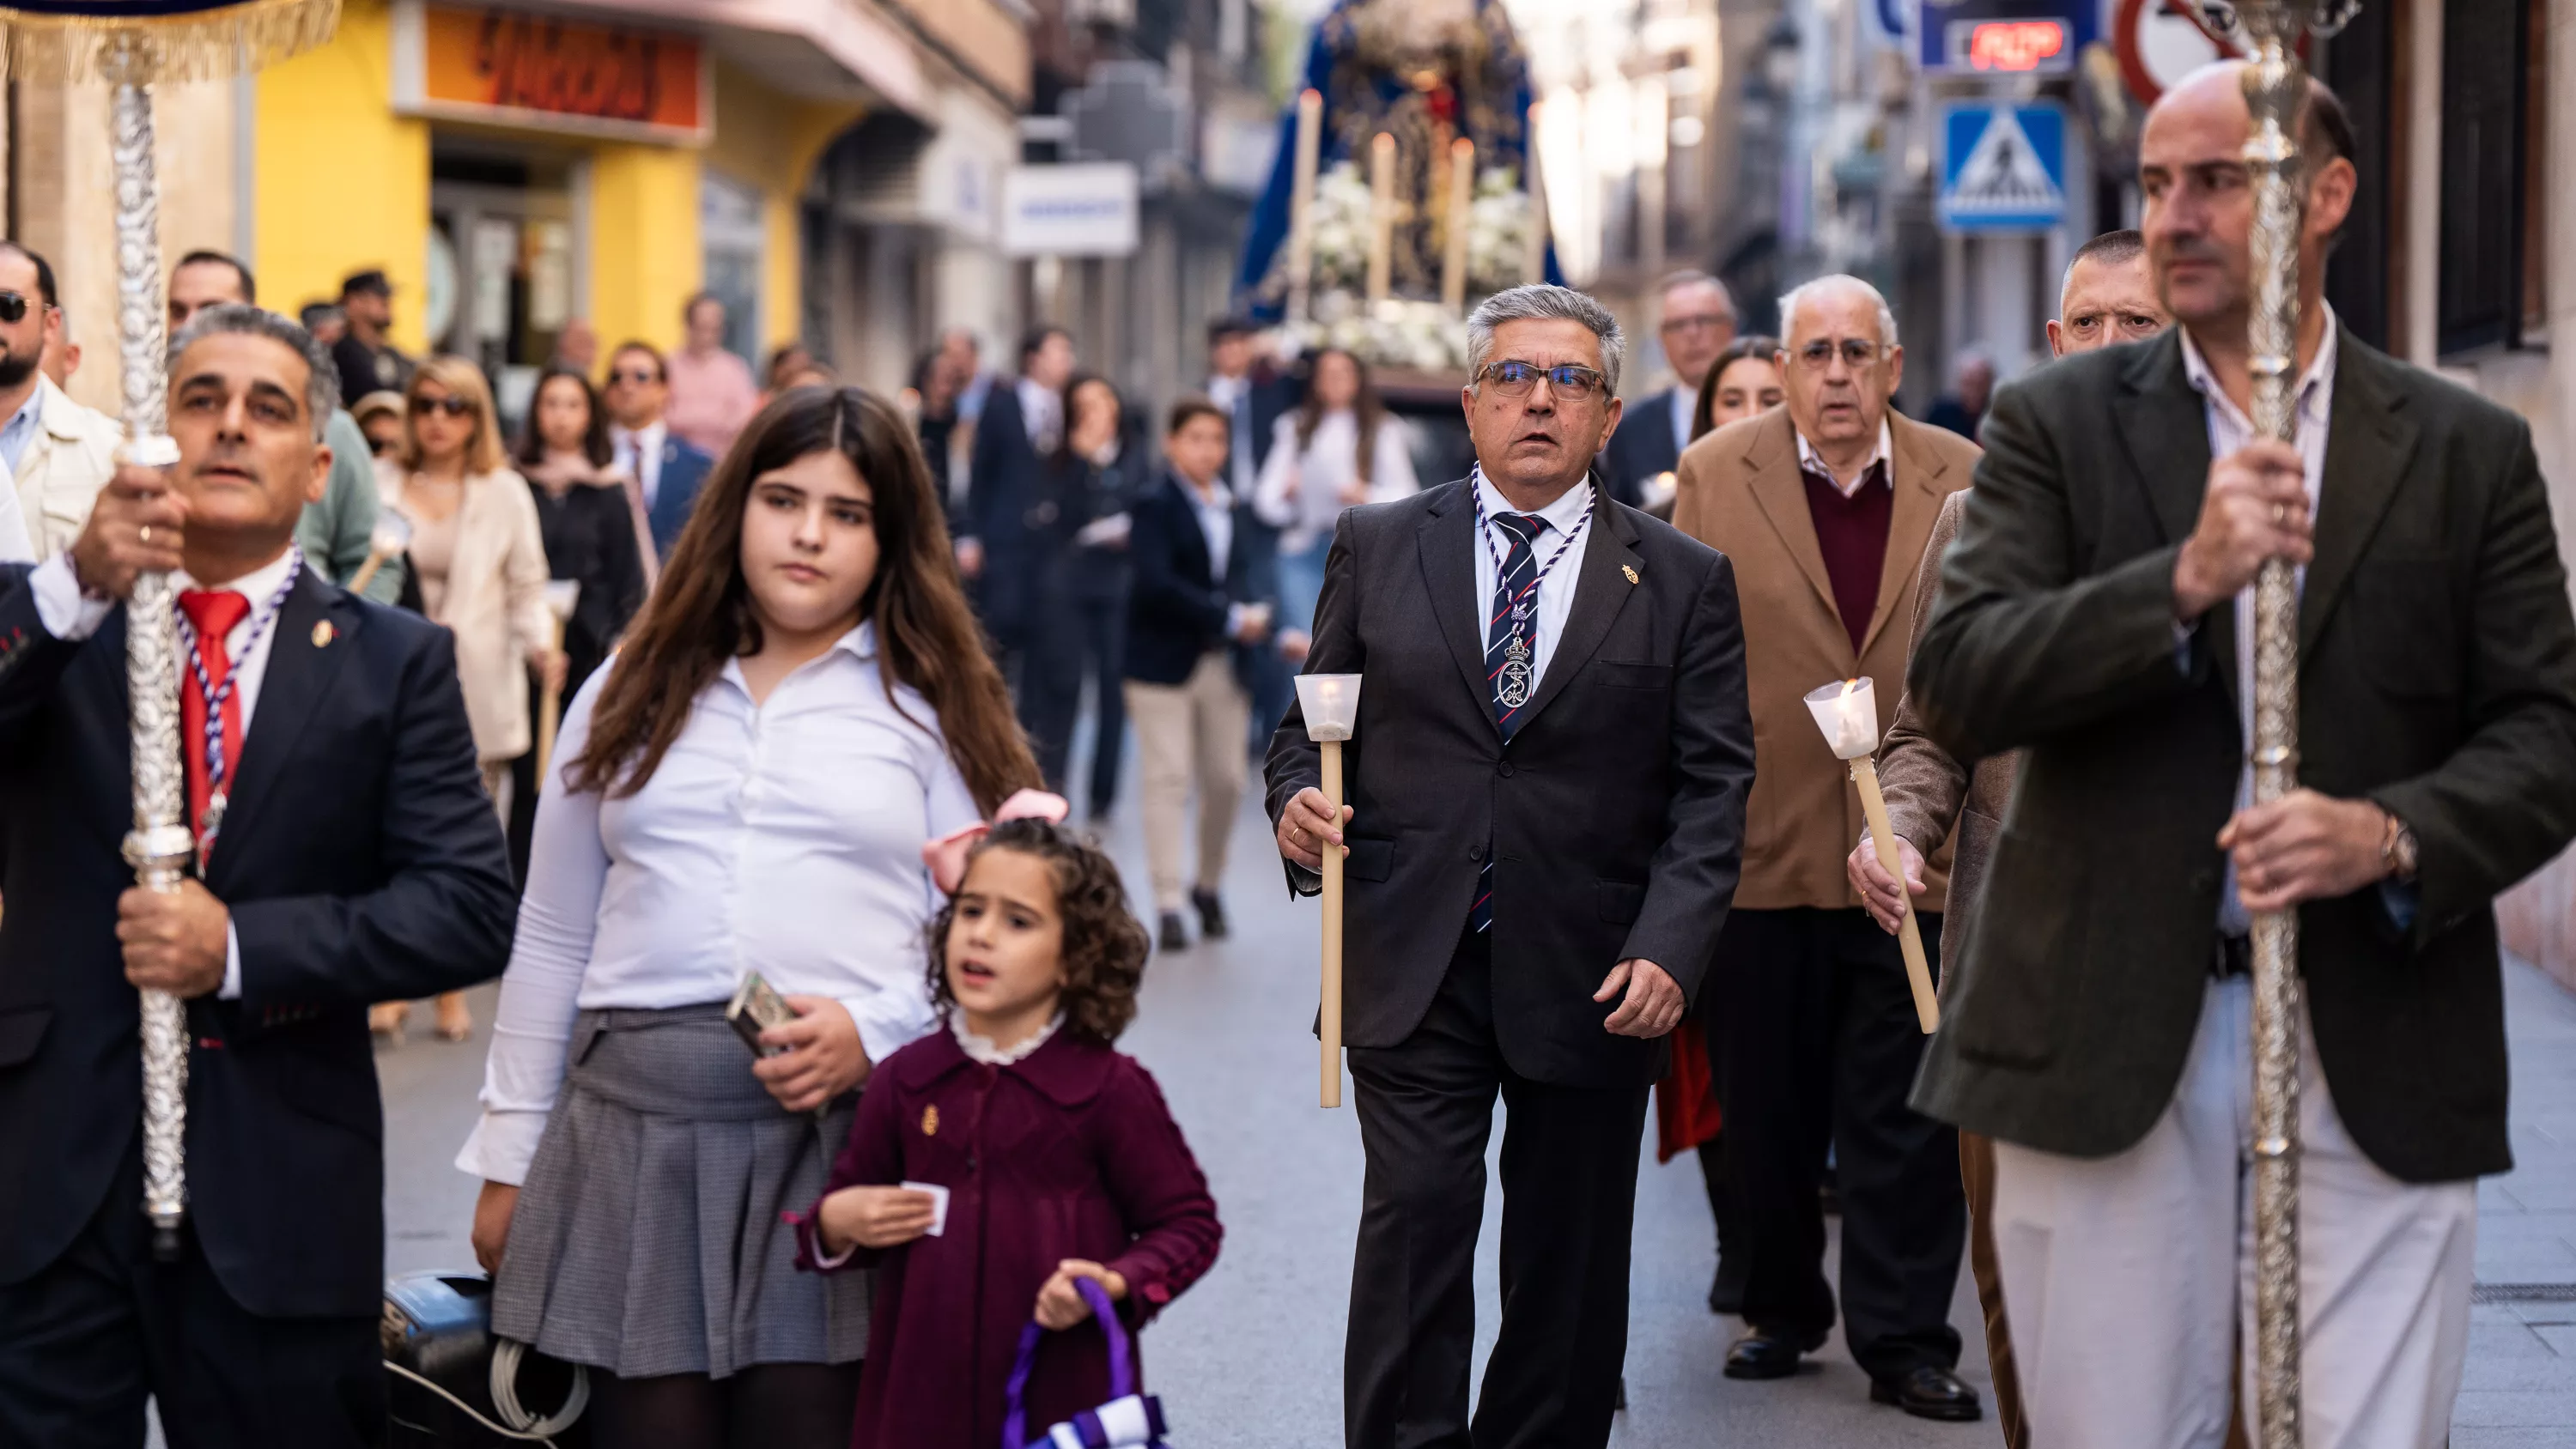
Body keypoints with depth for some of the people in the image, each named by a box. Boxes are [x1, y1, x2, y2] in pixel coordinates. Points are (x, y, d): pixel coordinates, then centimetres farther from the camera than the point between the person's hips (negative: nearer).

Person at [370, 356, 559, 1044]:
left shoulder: (505, 492, 9)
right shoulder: (380, 483, 9)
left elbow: (526, 587, 10)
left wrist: (539, 644, -7)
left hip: (475, 692, 1)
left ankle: (452, 990, 12)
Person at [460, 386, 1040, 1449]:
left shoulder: (932, 707, 10)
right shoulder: (634, 694, 17)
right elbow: (553, 943, 18)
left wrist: (874, 1029, -14)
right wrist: (508, 1158, 15)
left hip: (848, 1125, -2)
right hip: (634, 1122, 2)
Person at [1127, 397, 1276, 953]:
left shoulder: (1238, 509, 14)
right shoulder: (1156, 505, -5)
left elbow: (1255, 568, 4)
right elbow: (1157, 583, -16)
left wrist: (1257, 610, -19)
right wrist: (1228, 617, -19)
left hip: (1226, 662, 5)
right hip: (1164, 659, -5)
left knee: (1226, 779, 8)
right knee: (1169, 778, -7)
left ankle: (1208, 883, 28)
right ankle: (1168, 902, -5)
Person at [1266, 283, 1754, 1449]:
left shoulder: (1685, 583, 5)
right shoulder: (1378, 547, 8)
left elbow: (1711, 786, 1)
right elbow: (1313, 719, 13)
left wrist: (1669, 949, -12)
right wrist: (1297, 801, -10)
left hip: (1591, 979, 0)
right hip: (1412, 964, 0)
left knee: (1569, 1261, 7)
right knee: (1414, 1225, -8)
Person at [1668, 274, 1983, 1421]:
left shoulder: (1965, 480, 2)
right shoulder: (1714, 475, 1)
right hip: (1761, 850, 0)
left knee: (1907, 1116, 1)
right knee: (1767, 1109, 12)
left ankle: (1905, 1340, 9)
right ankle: (1780, 1311, 28)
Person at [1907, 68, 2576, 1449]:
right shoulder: (2056, 426, 6)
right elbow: (1954, 688, -6)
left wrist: (2394, 834, -16)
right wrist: (2184, 580, -19)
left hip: (2378, 1060, 0)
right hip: (2111, 1043, 0)